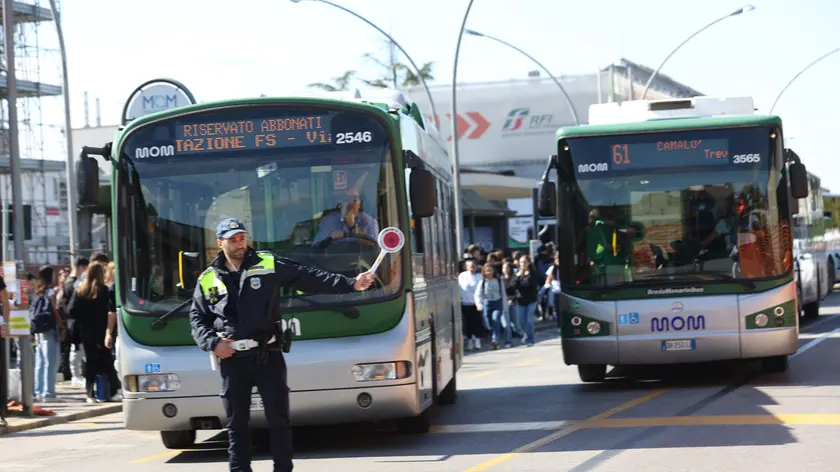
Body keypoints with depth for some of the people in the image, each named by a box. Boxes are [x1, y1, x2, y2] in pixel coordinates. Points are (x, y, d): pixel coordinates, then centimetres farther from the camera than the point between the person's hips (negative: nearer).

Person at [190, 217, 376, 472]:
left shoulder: (269, 264, 1)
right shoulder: (208, 279, 8)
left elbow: (310, 278, -5)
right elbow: (197, 319, 13)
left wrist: (351, 284, -14)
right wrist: (212, 342, -5)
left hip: (267, 356, -1)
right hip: (232, 360, 2)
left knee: (278, 418, 1)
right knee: (236, 422, 7)